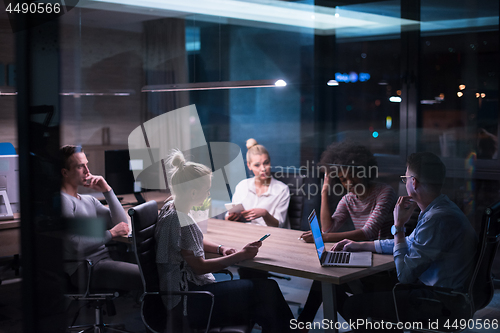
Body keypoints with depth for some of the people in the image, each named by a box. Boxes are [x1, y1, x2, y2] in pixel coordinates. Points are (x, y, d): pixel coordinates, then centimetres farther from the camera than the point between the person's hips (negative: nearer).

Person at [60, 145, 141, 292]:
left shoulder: (89, 200, 21)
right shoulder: (62, 200, -6)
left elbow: (121, 223, 16)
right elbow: (74, 245, -17)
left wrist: (107, 190, 8)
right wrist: (111, 234, -7)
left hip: (105, 260, 9)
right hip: (84, 268, -9)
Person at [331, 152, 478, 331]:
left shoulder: (439, 219, -26)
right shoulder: (439, 209, 8)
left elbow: (404, 275, -22)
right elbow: (409, 243, 24)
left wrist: (398, 226, -13)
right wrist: (359, 245, 26)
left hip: (440, 307, -10)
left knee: (351, 305, -8)